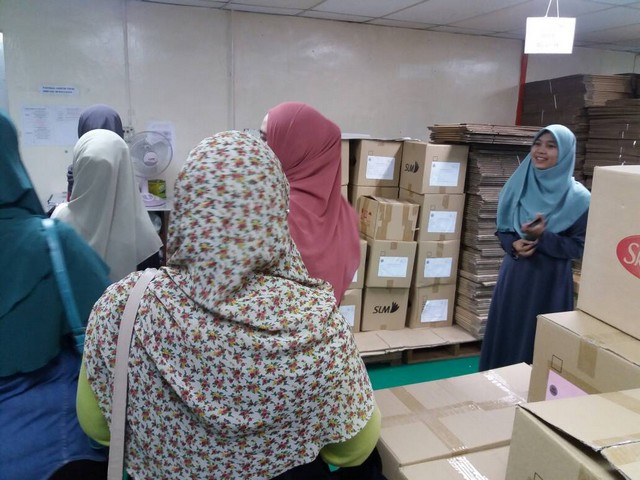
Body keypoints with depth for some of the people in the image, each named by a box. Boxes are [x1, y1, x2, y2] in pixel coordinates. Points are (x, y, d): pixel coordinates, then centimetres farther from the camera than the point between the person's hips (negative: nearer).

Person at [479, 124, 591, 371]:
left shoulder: (578, 198, -9)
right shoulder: (517, 186, 3)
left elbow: (579, 247, -7)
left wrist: (543, 237, -21)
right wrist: (513, 245, -11)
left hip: (550, 282, -4)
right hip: (513, 276, 4)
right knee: (503, 337, 13)